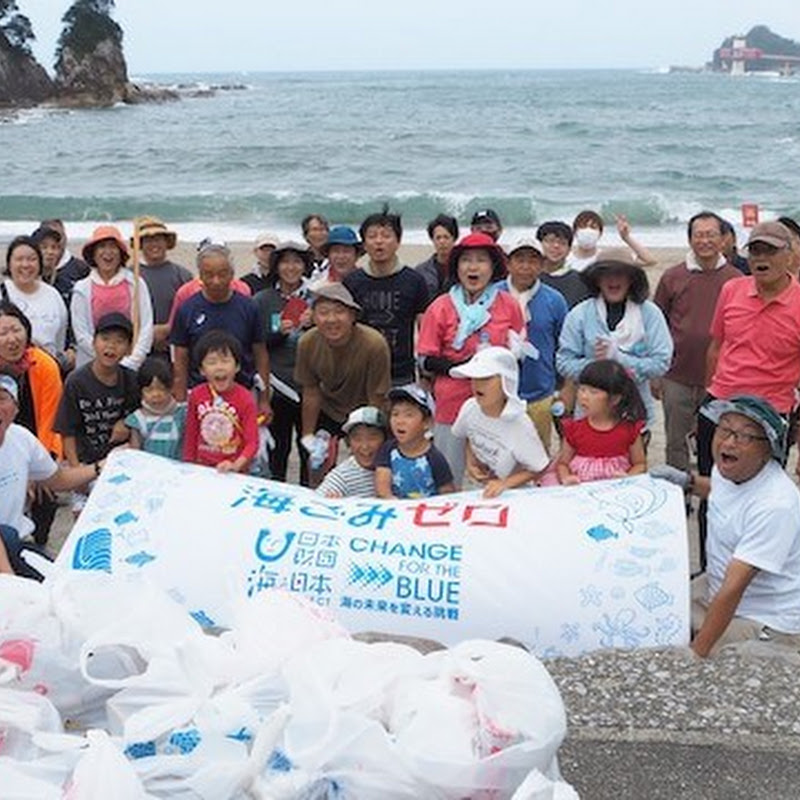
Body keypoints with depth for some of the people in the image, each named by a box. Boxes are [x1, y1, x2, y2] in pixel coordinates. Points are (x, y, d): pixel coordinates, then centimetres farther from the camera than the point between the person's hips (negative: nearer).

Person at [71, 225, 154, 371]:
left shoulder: (136, 284, 4)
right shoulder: (82, 289, 5)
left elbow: (146, 329, 0)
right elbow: (82, 336, 0)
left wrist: (130, 362, -10)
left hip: (132, 368, 0)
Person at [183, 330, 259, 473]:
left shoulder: (245, 399, -9)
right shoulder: (196, 395, 1)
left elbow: (252, 441, -11)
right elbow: (190, 435, 9)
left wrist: (237, 465, -25)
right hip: (202, 469, 2)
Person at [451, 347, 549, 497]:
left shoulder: (519, 425, -21)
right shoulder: (470, 408, -9)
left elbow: (538, 469, -11)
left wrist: (505, 484, -20)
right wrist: (470, 462, -1)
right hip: (479, 490, 3)